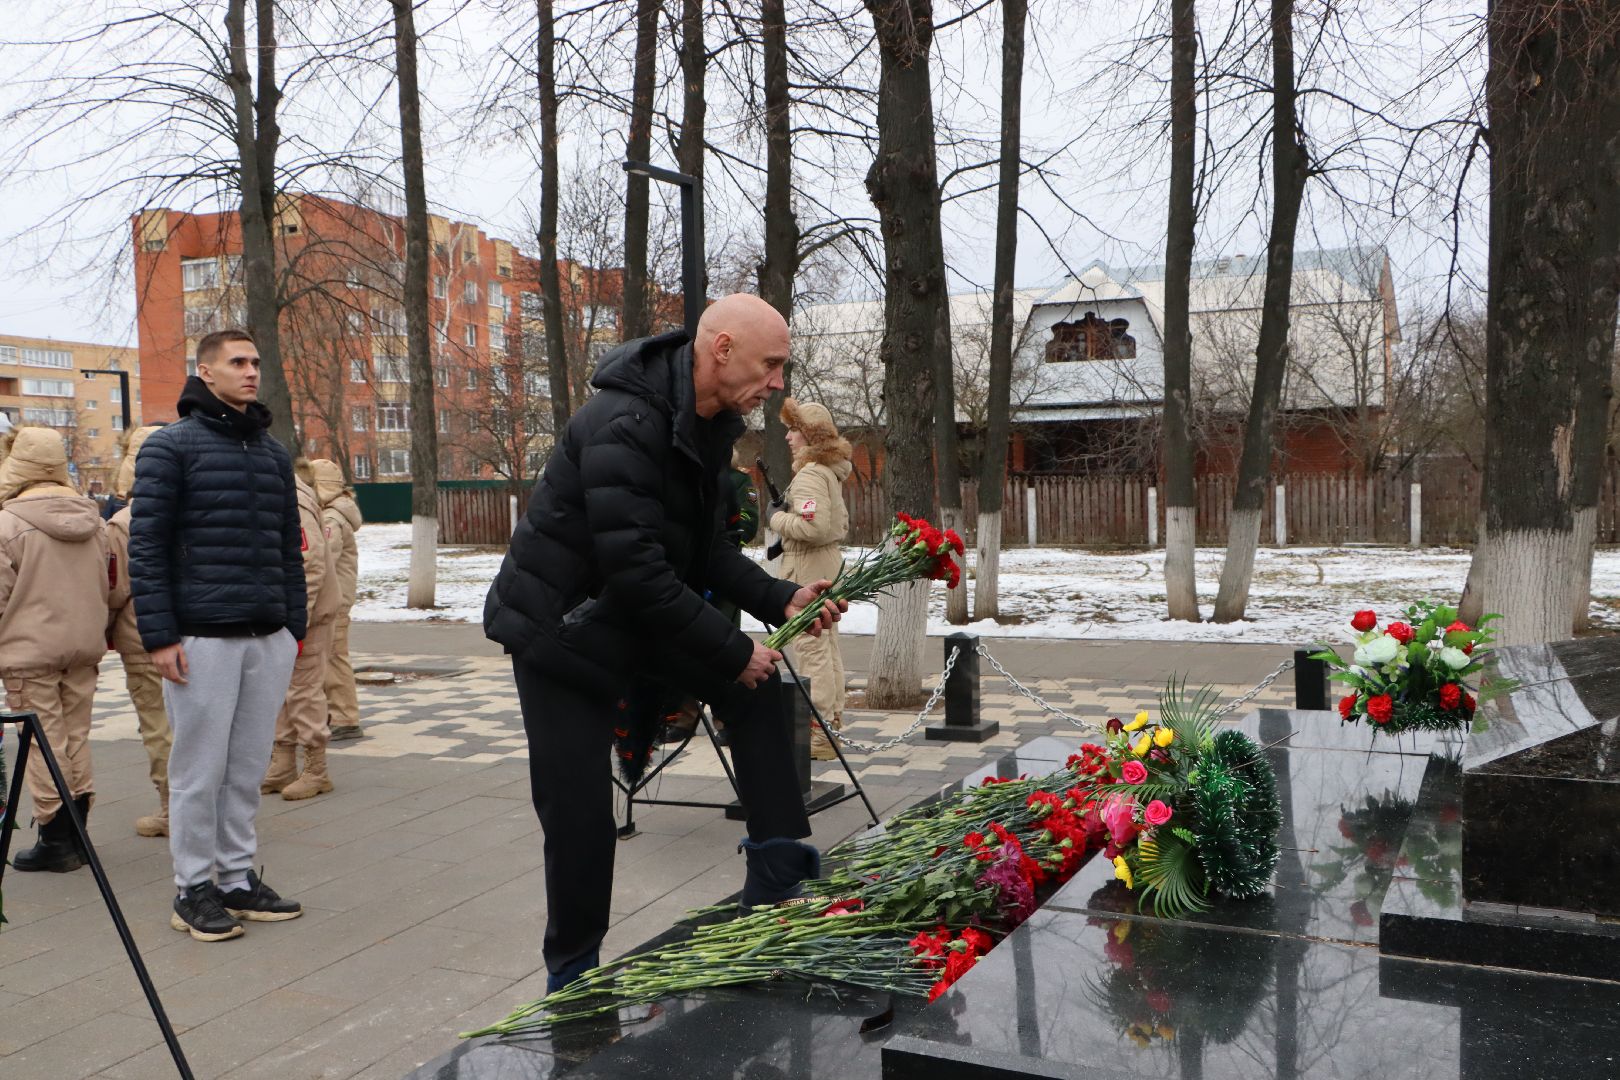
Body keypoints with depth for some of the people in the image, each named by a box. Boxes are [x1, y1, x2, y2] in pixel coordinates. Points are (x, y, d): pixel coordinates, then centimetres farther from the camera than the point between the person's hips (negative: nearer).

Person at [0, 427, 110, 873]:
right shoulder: (92, 519, 7)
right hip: (85, 645, 6)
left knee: (45, 743, 1)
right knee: (76, 736, 12)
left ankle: (56, 839, 5)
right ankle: (76, 836, 18)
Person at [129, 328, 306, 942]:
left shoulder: (273, 453, 16)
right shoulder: (171, 446, -1)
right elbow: (146, 545, -6)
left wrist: (295, 624, 14)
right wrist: (158, 634, -12)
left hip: (269, 638, 5)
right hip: (202, 637, -5)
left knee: (248, 768, 10)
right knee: (200, 770, 1)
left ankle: (238, 879, 21)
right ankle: (193, 888, 13)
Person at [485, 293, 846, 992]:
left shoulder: (710, 424, 1)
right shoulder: (624, 425, -29)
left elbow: (706, 548, 6)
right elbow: (636, 570, -33)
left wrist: (781, 600, -8)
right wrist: (733, 652, -25)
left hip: (640, 617, 8)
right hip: (562, 629, -8)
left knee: (755, 688, 2)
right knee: (581, 819, -3)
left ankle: (778, 882, 9)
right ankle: (573, 979, 17)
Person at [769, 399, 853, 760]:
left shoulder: (810, 474, -16)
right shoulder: (830, 472, 15)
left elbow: (813, 526, -27)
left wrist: (778, 517, -11)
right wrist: (786, 518, 16)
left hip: (808, 568, -10)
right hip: (829, 561, 10)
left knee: (810, 648, -8)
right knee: (827, 645, 13)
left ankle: (818, 733, -7)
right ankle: (831, 723, 19)